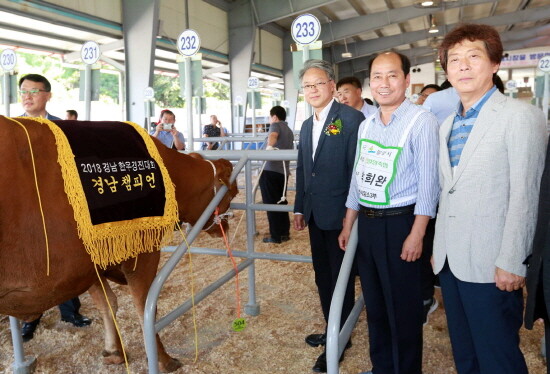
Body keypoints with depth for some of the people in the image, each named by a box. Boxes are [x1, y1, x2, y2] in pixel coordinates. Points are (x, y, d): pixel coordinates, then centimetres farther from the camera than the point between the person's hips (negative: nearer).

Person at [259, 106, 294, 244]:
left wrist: (269, 146, -44)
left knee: (271, 203, -1)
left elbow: (273, 135, -25)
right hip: (283, 171, 7)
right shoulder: (289, 131, 22)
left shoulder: (275, 125, 0)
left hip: (270, 170, -7)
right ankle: (284, 233, 20)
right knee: (281, 202, 16)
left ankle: (276, 236, 3)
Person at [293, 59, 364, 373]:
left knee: (340, 278, 8)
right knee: (322, 276, 19)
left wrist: (352, 214, -17)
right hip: (315, 216, 8)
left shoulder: (351, 119, -12)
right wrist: (299, 208, 15)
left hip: (339, 215, -8)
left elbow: (357, 169, -15)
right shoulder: (307, 125, 13)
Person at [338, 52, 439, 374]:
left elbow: (428, 182, -14)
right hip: (366, 223, 7)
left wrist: (416, 235, -18)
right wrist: (348, 226, 14)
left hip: (400, 223, -6)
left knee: (403, 309, 8)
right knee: (374, 305, 19)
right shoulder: (366, 125, 10)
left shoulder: (421, 122, -10)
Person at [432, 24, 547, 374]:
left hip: (490, 265, -6)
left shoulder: (520, 115, -8)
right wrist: (438, 248, 12)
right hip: (450, 261, 6)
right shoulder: (448, 125, 13)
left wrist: (511, 262, -16)